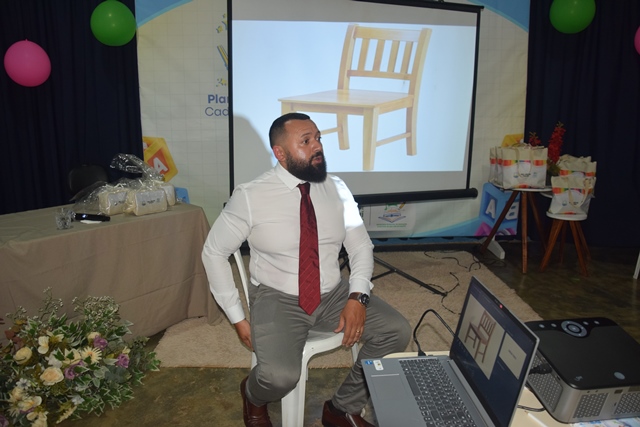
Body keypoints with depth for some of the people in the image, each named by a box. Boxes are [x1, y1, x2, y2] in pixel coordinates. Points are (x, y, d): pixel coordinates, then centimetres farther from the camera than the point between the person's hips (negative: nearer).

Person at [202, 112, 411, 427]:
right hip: (279, 299, -4)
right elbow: (214, 252, -4)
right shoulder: (250, 197, -13)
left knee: (397, 331, -12)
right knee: (280, 376, -29)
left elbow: (361, 245, 4)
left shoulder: (336, 188, -1)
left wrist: (358, 296, -13)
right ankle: (253, 394, 13)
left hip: (334, 295, 5)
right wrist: (237, 317, -7)